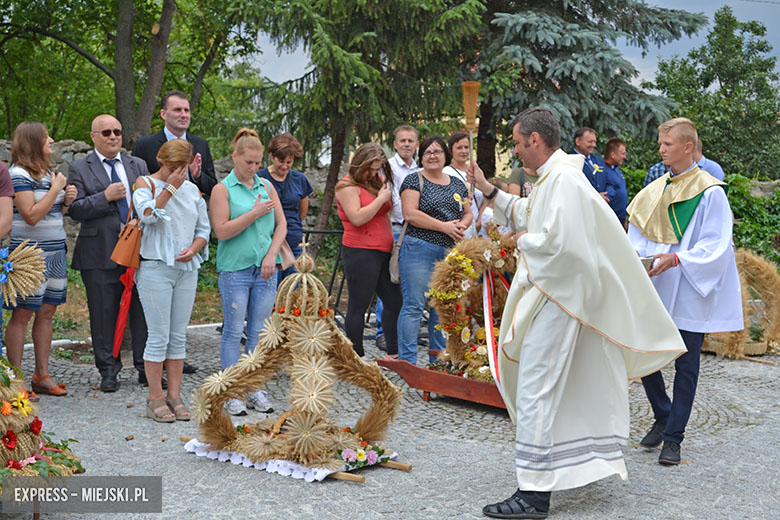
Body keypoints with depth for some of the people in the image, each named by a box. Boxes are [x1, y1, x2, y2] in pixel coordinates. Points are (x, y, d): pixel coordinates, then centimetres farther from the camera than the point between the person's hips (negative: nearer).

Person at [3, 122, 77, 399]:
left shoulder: (48, 173, 15)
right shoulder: (19, 174, -11)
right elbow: (31, 216, -20)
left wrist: (67, 201, 3)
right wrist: (56, 189, -14)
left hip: (55, 251, 8)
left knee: (47, 313, 9)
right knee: (22, 314, -3)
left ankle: (42, 375, 16)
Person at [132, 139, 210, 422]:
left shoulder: (192, 189, 13)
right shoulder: (146, 183, 0)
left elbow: (204, 227, 15)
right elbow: (147, 215, -19)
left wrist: (194, 249, -3)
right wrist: (170, 187, -15)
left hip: (187, 269, 5)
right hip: (156, 268, -4)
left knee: (179, 336, 7)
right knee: (159, 337, -3)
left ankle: (175, 395, 14)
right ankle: (155, 397, 6)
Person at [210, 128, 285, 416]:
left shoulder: (266, 186, 12)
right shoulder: (223, 189, -2)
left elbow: (281, 223, 12)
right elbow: (221, 231, -10)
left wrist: (272, 255, -1)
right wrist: (255, 214, -14)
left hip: (264, 270, 4)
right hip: (234, 269, -4)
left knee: (259, 332, 7)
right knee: (234, 332, -1)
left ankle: (254, 389, 15)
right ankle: (232, 394, 5)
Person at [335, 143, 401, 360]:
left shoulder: (374, 183, 18)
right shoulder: (348, 186, -7)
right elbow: (357, 218, -20)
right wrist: (381, 198, -14)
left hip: (383, 251, 9)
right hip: (360, 251, -9)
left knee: (394, 301, 8)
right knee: (359, 305, -3)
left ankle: (394, 353, 15)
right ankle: (357, 357, 5)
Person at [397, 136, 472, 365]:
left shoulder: (457, 184, 17)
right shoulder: (414, 181, 0)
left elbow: (468, 213, 21)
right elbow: (410, 214, -12)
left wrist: (461, 225, -4)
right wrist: (444, 227, -14)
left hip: (451, 252, 6)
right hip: (419, 250, -6)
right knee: (414, 305, -7)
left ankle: (438, 358, 20)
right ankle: (407, 361, -4)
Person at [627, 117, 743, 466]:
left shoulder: (710, 193, -7)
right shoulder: (654, 191, 10)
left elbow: (716, 247, -12)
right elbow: (637, 235, 15)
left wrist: (676, 259, -24)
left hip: (688, 294, -5)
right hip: (653, 290, 5)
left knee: (686, 365, 2)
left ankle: (673, 437, 12)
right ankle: (663, 418, 28)